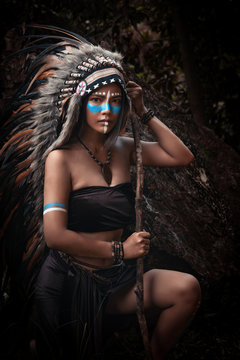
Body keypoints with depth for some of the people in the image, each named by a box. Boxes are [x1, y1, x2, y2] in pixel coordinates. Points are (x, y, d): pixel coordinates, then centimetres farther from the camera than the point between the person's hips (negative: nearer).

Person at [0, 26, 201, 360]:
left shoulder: (123, 149, 4)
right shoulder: (61, 157, -14)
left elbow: (183, 157, 4)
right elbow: (55, 235, -22)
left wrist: (145, 113, 0)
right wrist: (119, 249, -15)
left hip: (114, 279, 5)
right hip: (71, 281, -5)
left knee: (187, 288, -10)